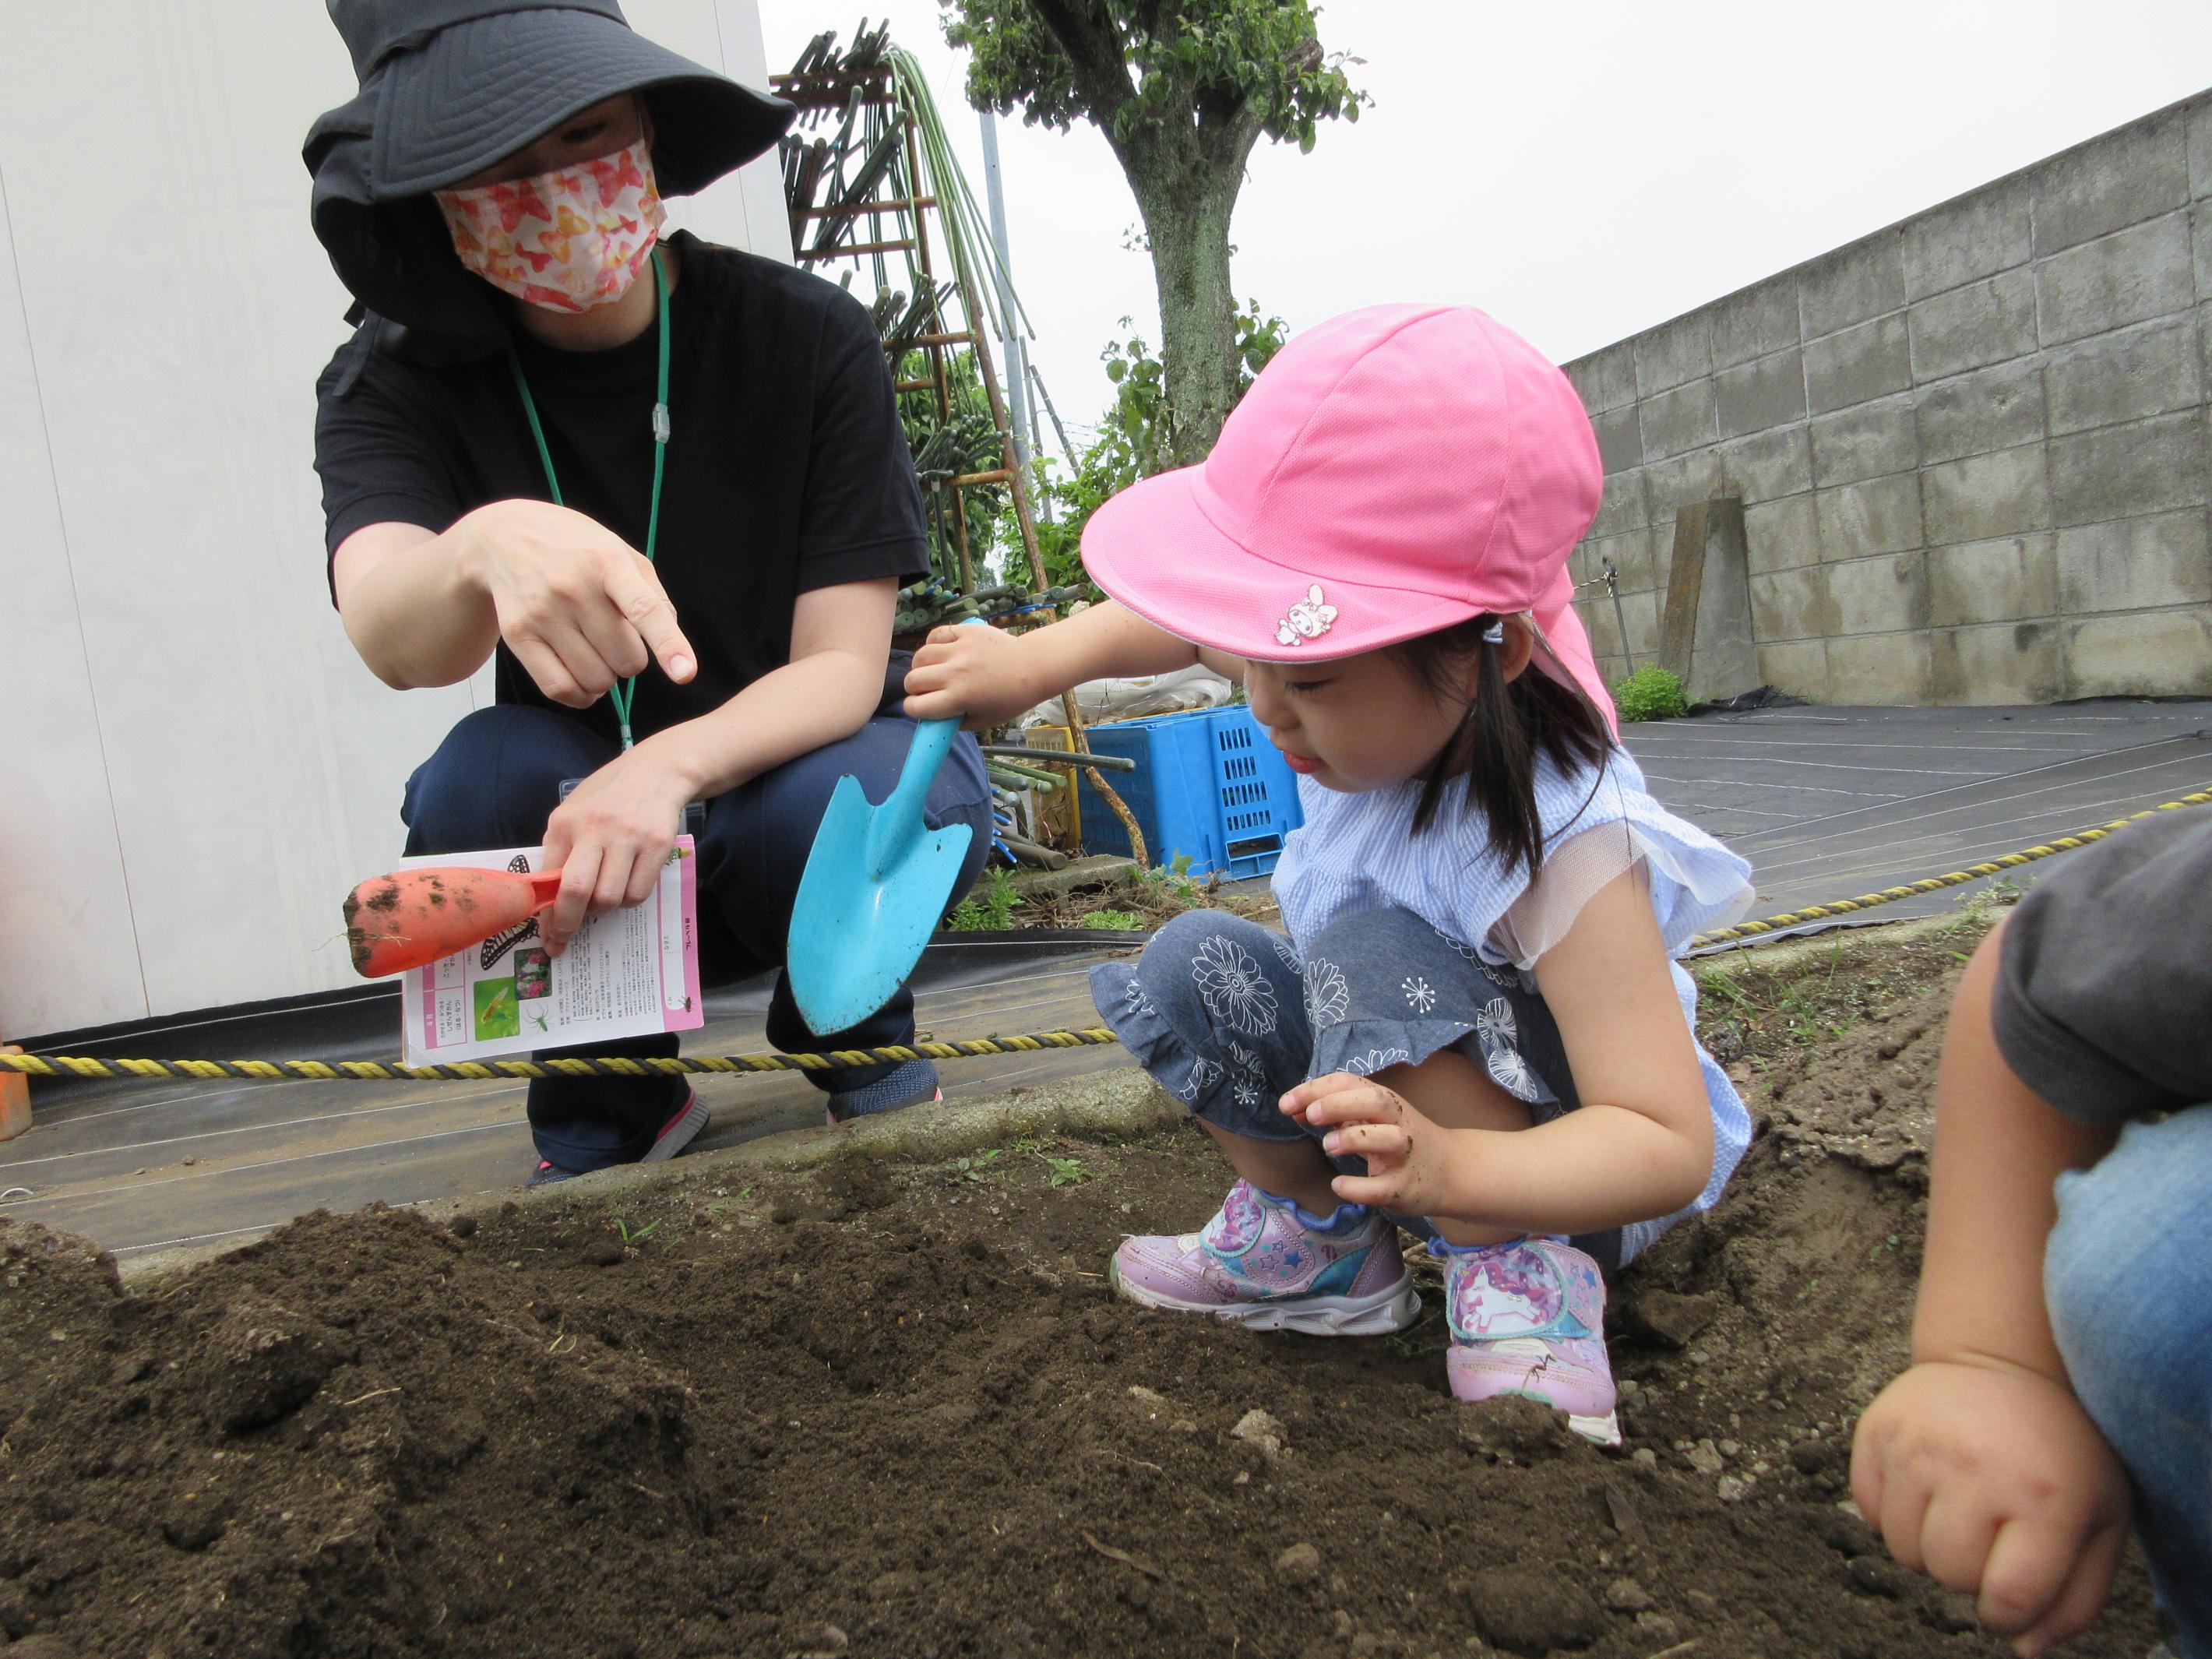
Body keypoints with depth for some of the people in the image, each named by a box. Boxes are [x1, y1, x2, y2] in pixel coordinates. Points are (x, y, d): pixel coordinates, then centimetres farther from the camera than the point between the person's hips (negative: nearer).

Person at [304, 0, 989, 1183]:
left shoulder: (807, 335, -14)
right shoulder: (395, 386, -10)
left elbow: (842, 665, -20)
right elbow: (387, 634, -32)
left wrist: (670, 767, -40)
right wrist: (488, 549, -56)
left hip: (797, 766, -1)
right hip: (574, 813, 2)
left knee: (915, 799, -34)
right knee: (485, 776, -31)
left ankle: (858, 1040, 1)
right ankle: (609, 1104, -2)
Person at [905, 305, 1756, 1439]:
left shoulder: (1564, 848, -37)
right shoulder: (1381, 687, -18)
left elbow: (1668, 1146, -39)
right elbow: (1195, 621, 4)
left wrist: (1445, 1167, -54)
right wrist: (1032, 662, 4)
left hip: (1557, 1147, -7)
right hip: (1387, 1094, 7)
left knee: (1370, 955, -34)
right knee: (1191, 965, -14)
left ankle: (1525, 1273, -17)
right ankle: (1317, 1237, 6)